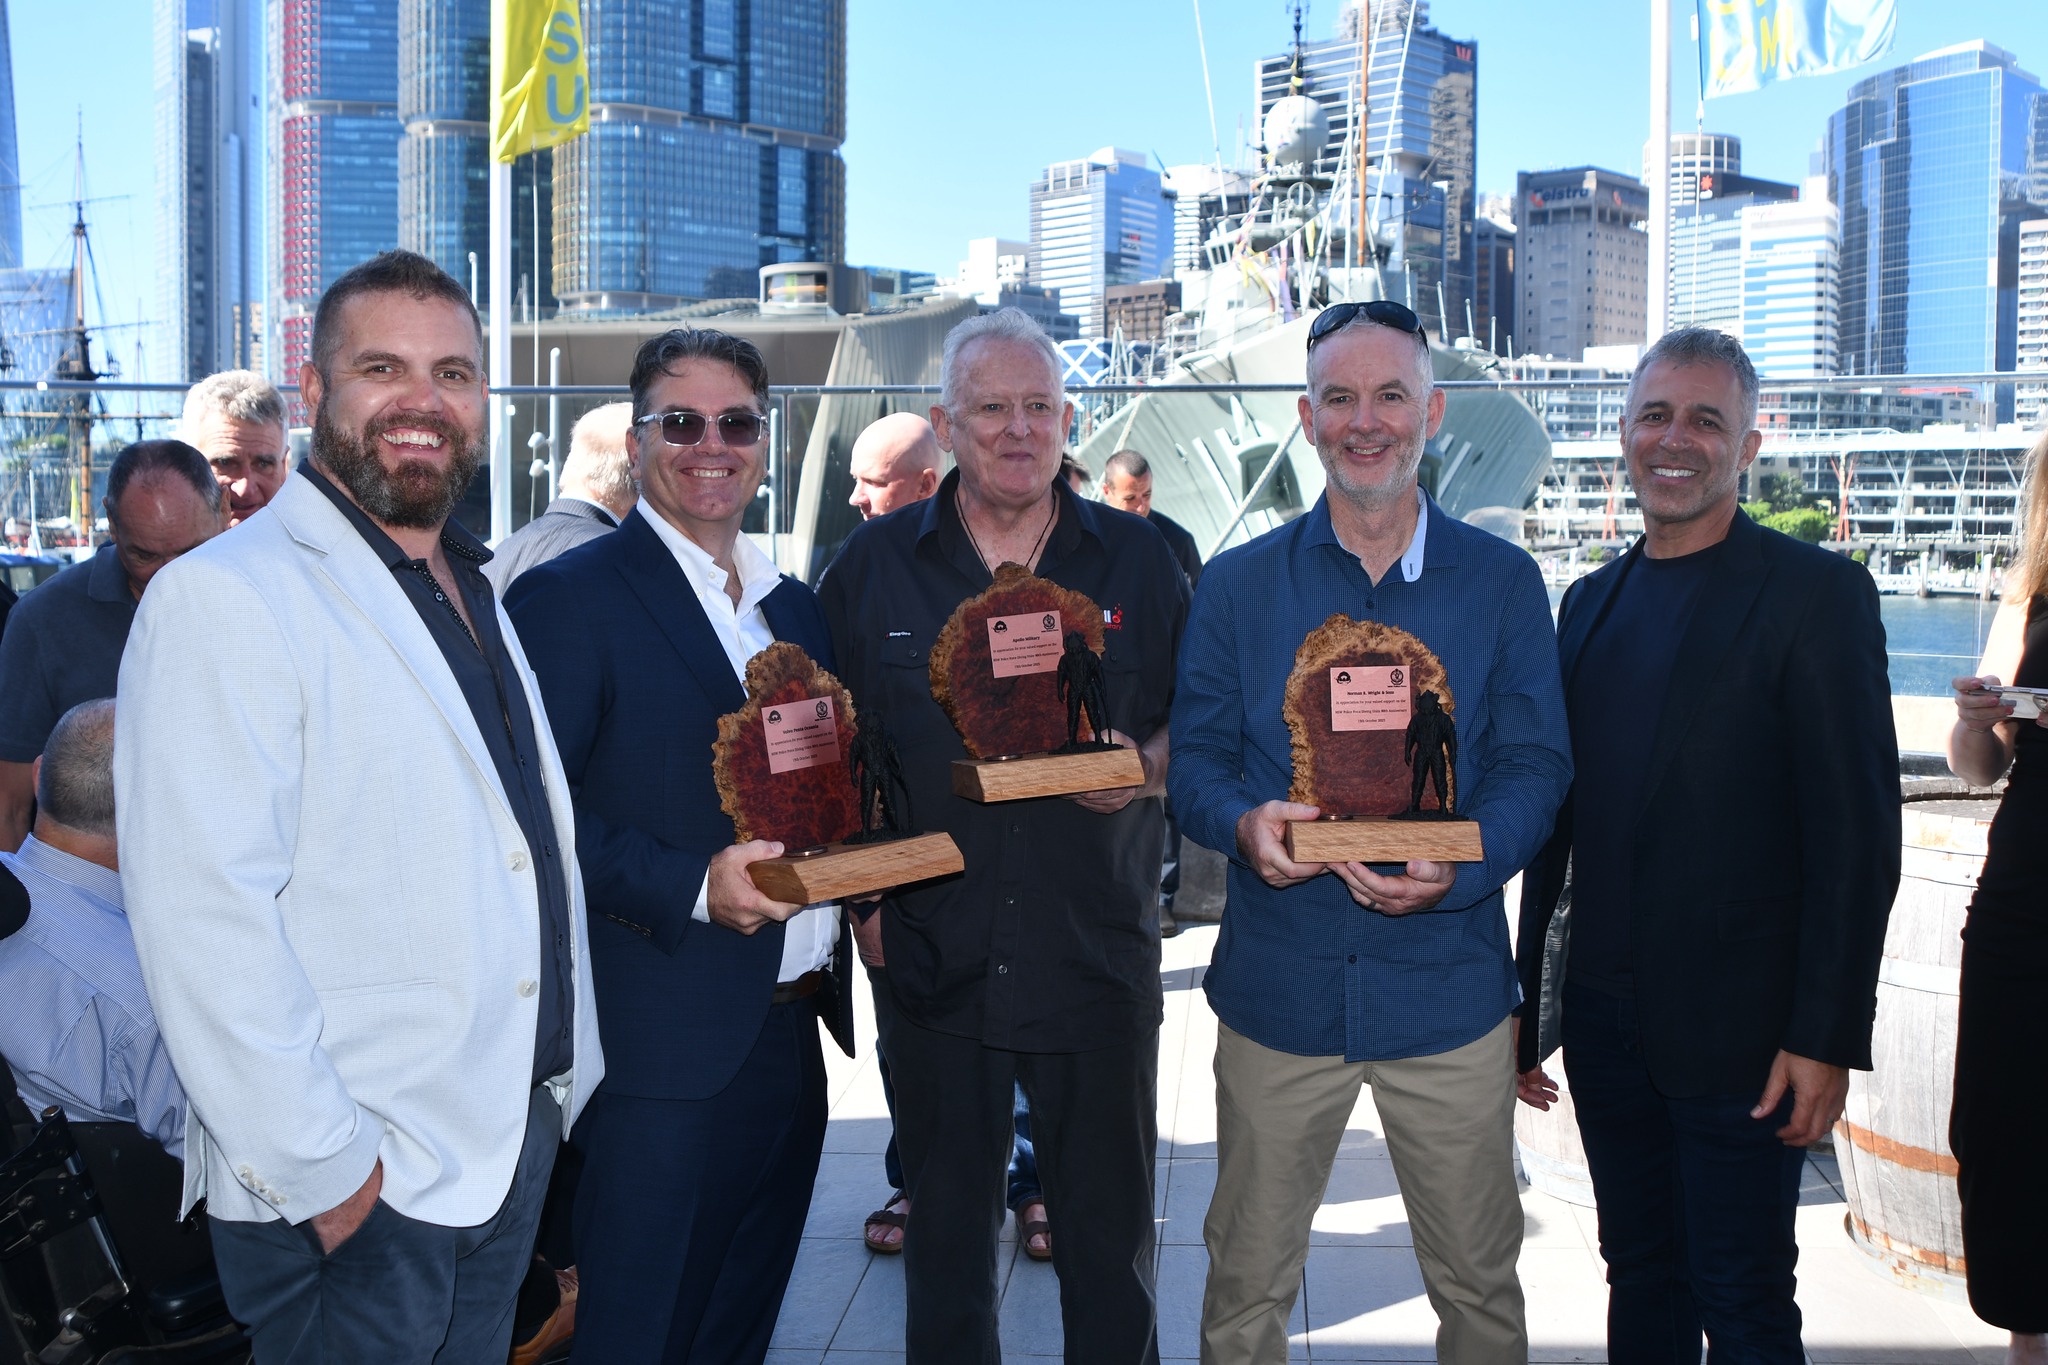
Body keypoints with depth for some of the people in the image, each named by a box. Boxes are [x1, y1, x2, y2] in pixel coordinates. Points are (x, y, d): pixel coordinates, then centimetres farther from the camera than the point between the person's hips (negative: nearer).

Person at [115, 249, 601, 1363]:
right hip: (349, 1189, -8)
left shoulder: (474, 596, 13)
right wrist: (326, 1171, -21)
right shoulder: (222, 600, -15)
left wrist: (560, 1084, 15)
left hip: (516, 1142, 8)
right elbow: (205, 925, -22)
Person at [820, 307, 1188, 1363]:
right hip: (931, 955, 1)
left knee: (1110, 1231, 11)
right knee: (946, 1230, 15)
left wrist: (1148, 766, -14)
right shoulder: (873, 564, 3)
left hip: (1099, 959, 0)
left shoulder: (1136, 562, 2)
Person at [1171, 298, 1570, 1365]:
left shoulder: (1503, 583, 3)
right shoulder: (1235, 586, 4)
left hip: (1446, 987, 0)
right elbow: (1193, 756, 3)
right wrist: (1245, 824, -20)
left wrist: (1458, 870, -21)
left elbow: (1535, 763, -1)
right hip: (1277, 986, 1)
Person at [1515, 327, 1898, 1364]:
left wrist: (1827, 1039, -15)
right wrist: (1524, 1004, 12)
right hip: (1605, 1023, 5)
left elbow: (1858, 835, -11)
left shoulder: (1816, 593, -7)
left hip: (1736, 1034, -5)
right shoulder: (1591, 601, 11)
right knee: (1641, 1279, 16)